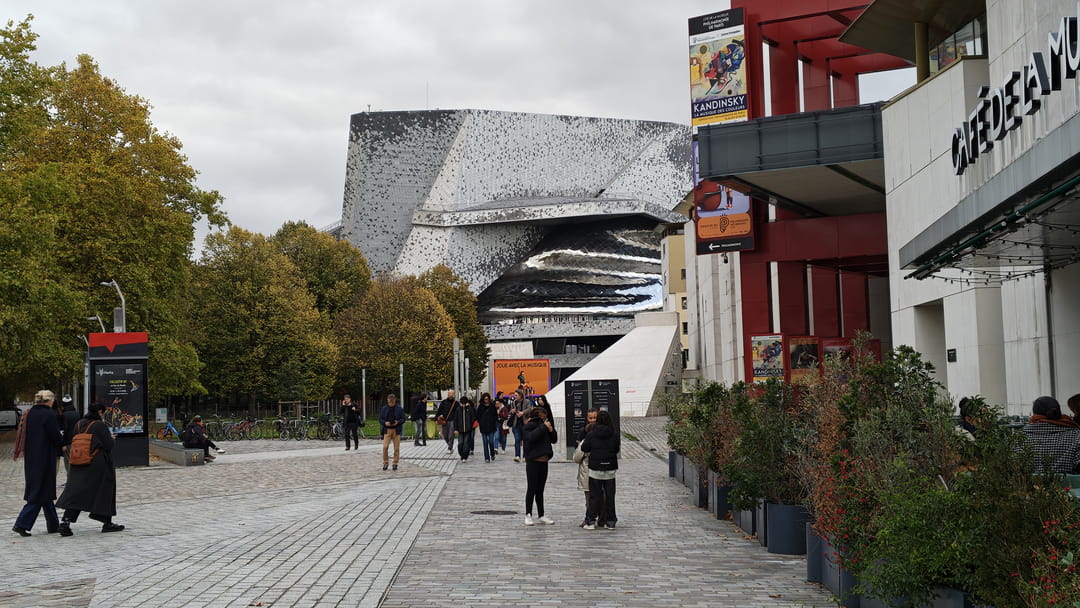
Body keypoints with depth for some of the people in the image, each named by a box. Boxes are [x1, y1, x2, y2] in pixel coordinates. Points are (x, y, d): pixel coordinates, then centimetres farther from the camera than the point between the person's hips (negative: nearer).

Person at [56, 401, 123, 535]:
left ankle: (66, 521, -12)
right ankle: (107, 523, 16)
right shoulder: (100, 426, -14)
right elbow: (109, 445, -14)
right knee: (104, 492, 9)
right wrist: (112, 438, 6)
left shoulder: (78, 425, 4)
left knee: (75, 492, 4)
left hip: (79, 465, 5)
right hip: (98, 465, -5)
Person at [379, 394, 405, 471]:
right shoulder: (384, 408, 5)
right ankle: (385, 463, 4)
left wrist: (398, 422, -16)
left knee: (396, 448, 2)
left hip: (396, 430, 0)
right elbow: (380, 419, 7)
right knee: (385, 447, -9)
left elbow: (403, 419, 3)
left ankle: (395, 463, 13)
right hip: (387, 430, 0)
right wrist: (385, 423, -13)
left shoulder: (399, 409, 1)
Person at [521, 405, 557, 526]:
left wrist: (551, 431, -2)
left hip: (544, 461, 7)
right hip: (533, 462, -7)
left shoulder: (544, 425, 14)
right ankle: (528, 515, 1)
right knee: (531, 489, -4)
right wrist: (543, 427, -20)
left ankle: (541, 516, 14)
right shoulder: (529, 426, -6)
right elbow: (531, 437, -25)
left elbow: (554, 440, 17)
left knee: (540, 490, 11)